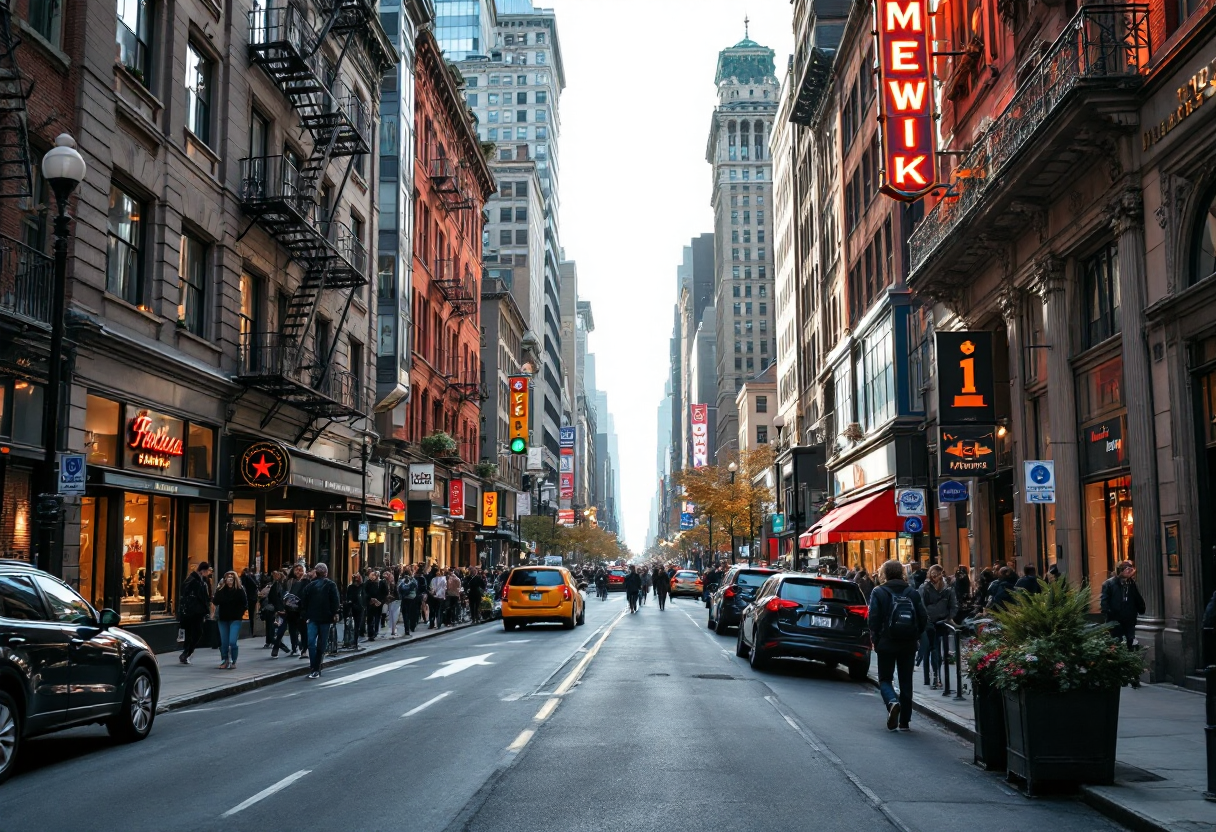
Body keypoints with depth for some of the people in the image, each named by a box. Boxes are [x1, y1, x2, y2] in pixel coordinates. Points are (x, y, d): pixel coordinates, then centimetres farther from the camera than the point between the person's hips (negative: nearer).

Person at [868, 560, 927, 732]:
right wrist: (915, 636, 13)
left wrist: (875, 639, 0)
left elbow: (873, 618, -10)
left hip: (886, 642, -3)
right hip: (909, 644, 3)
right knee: (906, 681, 11)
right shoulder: (913, 593, 4)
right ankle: (904, 721, 12)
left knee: (885, 679, 9)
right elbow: (923, 618, 2)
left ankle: (892, 702, -21)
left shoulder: (879, 592, -6)